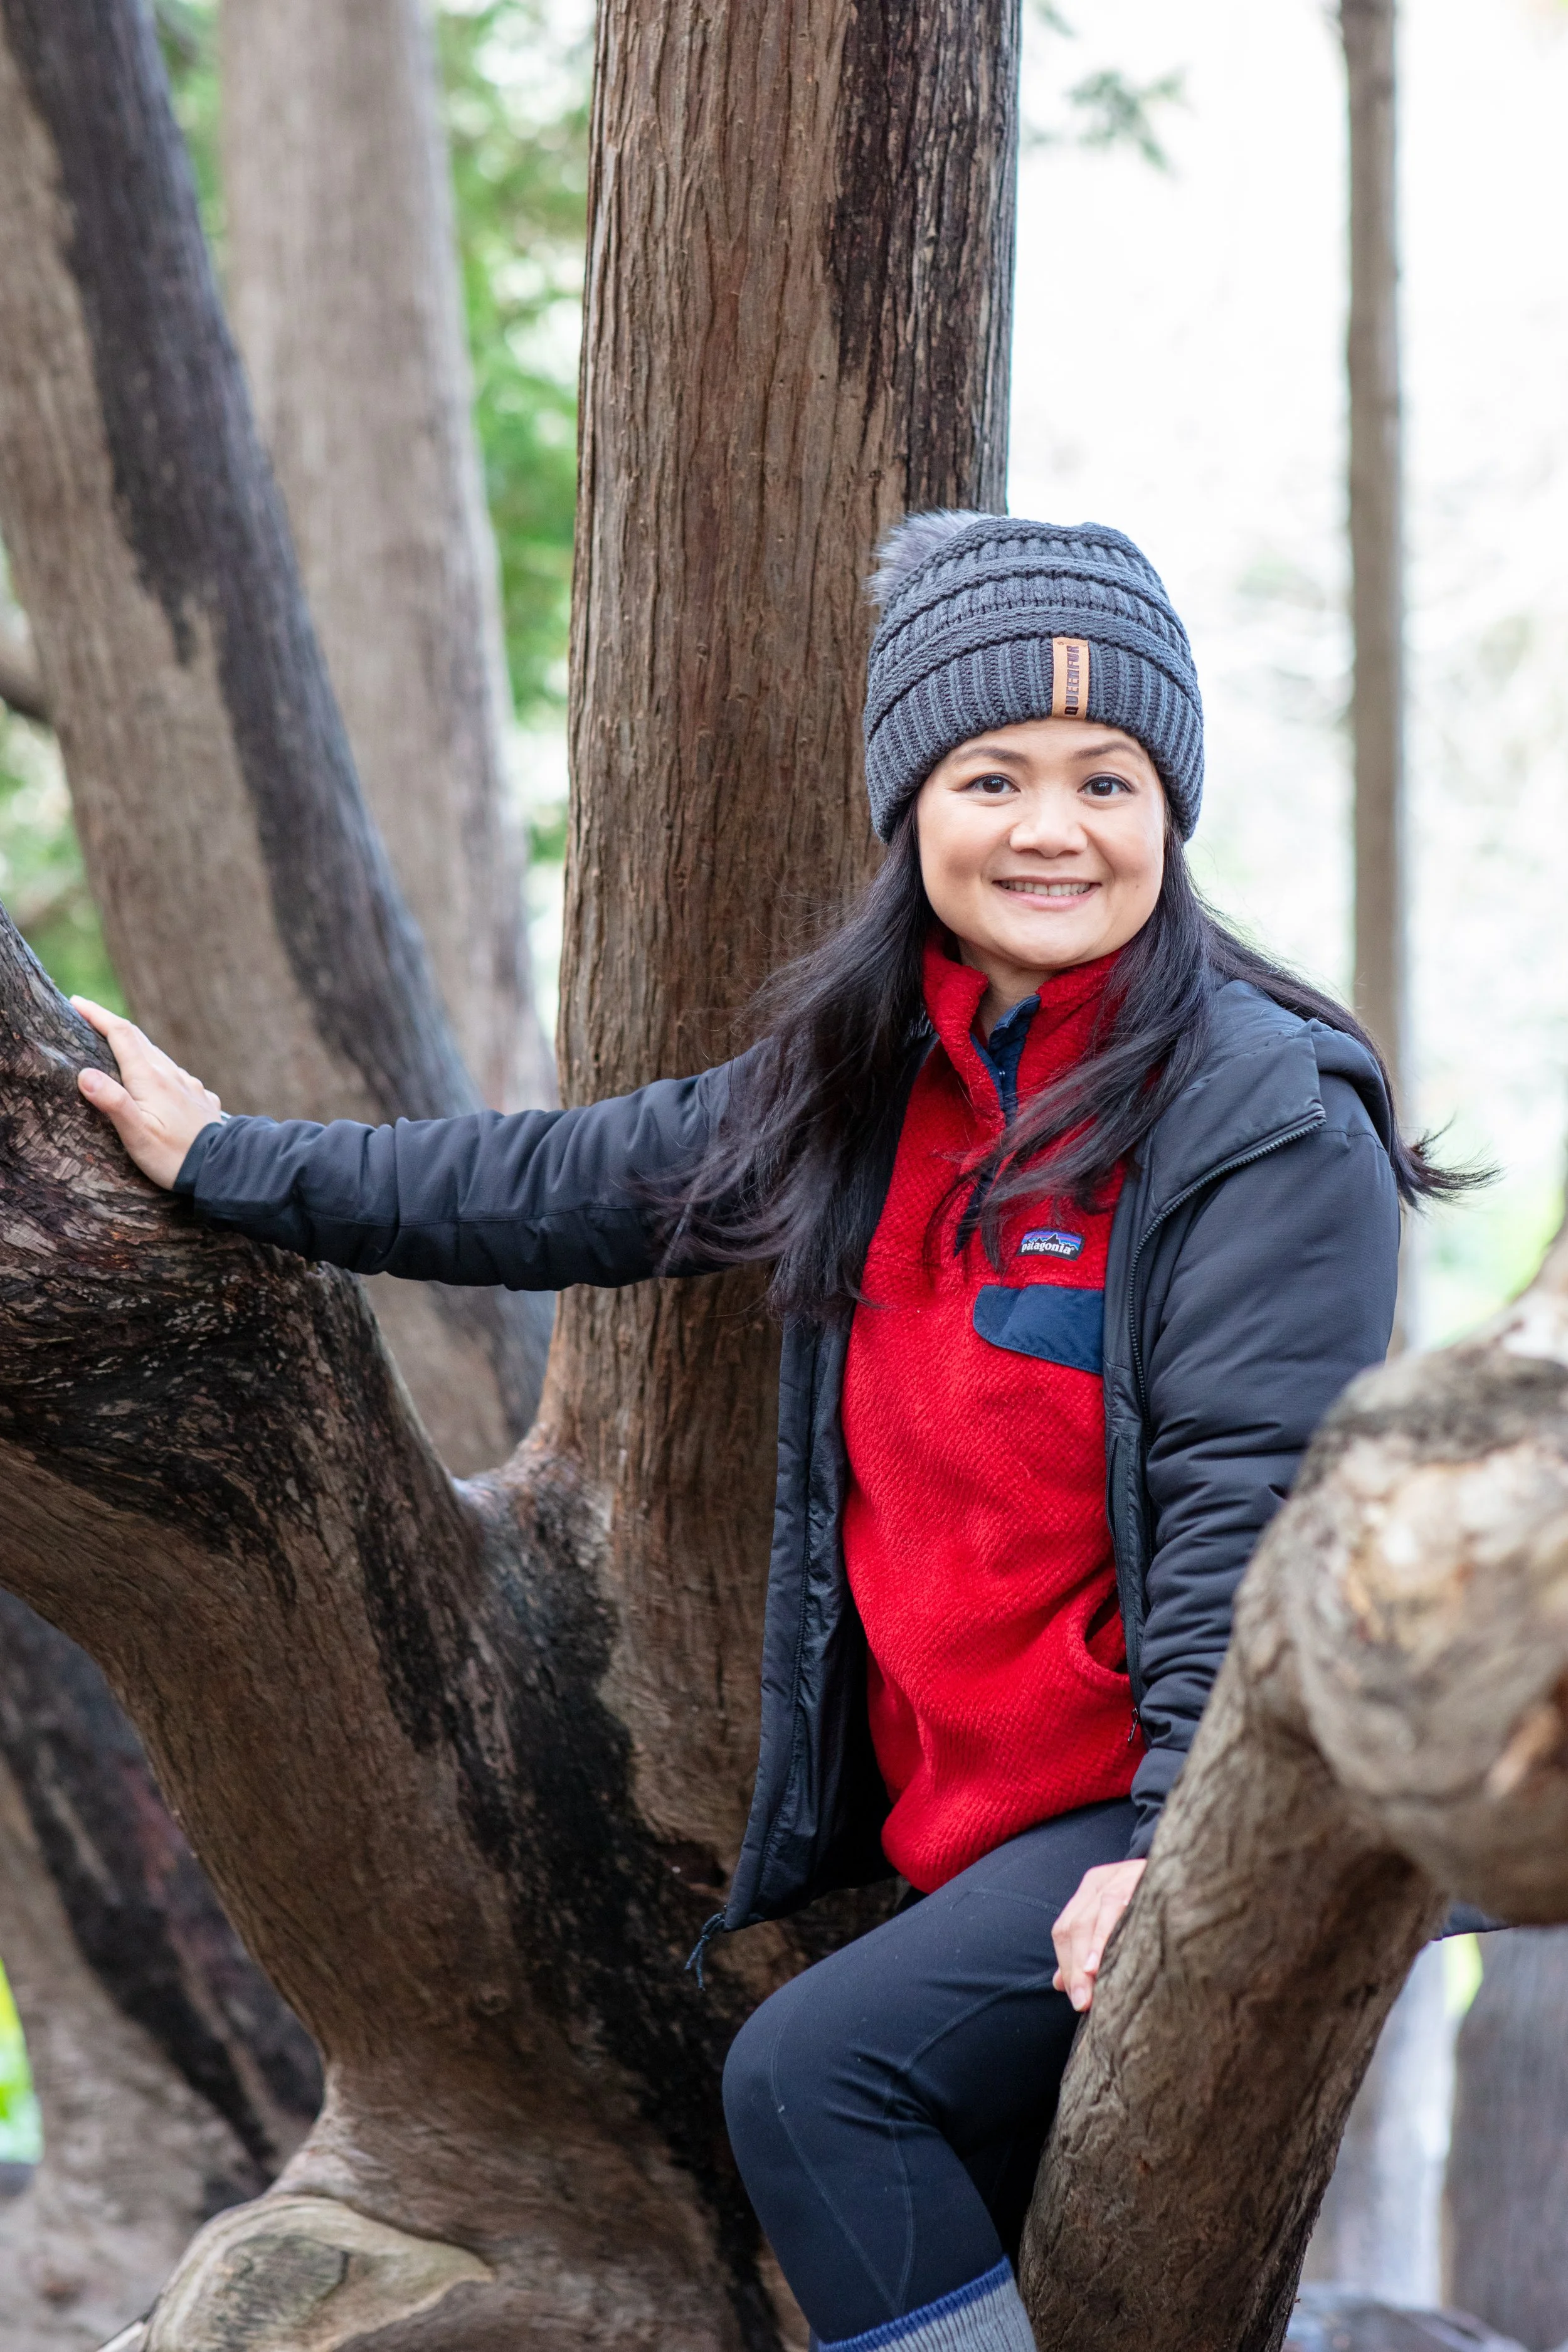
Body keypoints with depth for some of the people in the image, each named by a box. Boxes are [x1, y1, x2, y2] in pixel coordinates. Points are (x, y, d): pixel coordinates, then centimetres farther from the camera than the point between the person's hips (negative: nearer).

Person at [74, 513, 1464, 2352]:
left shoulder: (1273, 1117, -12)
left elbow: (1252, 1507, -17)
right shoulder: (869, 1088, 9)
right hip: (951, 1822, 7)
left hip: (1162, 1822, -7)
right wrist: (225, 1166, 22)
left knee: (813, 2072, -20)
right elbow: (575, 1190, 18)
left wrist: (1178, 1844, -23)